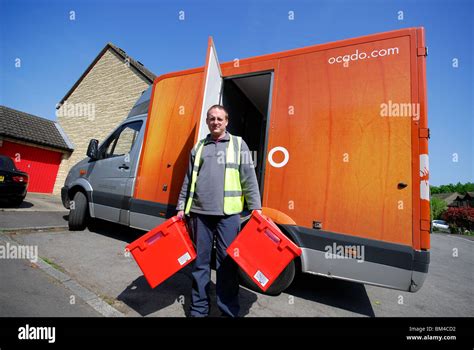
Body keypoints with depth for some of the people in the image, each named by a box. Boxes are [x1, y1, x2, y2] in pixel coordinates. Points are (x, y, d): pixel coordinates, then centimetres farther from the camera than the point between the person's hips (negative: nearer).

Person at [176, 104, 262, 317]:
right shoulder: (198, 147, 16)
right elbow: (188, 180, 18)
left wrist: (256, 206, -4)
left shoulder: (238, 144, 8)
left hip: (228, 213, -2)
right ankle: (198, 308, 29)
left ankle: (229, 311, 23)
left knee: (227, 261, 4)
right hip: (199, 212, 3)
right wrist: (181, 207, 15)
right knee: (200, 260, 11)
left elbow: (249, 178, 3)